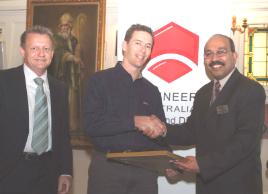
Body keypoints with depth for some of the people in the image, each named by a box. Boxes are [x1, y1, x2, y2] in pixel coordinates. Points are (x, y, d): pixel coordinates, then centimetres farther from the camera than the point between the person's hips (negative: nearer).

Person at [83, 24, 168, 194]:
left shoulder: (152, 91, 13)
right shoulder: (100, 81, -1)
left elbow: (160, 131, 16)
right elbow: (92, 124, -14)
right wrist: (135, 121, -16)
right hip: (107, 166, -4)